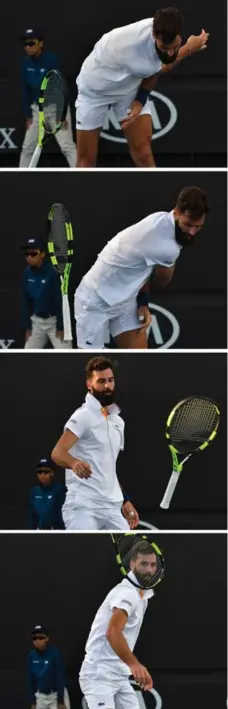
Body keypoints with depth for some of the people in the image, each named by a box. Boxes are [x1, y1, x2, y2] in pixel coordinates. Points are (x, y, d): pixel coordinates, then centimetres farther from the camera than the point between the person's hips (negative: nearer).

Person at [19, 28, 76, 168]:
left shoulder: (52, 60, -19)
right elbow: (26, 90, 4)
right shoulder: (26, 63, -3)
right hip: (37, 108, 6)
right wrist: (28, 115, 4)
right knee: (27, 147, 11)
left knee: (67, 146, -14)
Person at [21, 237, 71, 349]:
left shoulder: (53, 273, -21)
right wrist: (27, 326, 5)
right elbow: (26, 301, 5)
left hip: (54, 320, -6)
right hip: (37, 321, 6)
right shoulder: (27, 273, -3)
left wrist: (60, 327, -16)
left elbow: (60, 301, -17)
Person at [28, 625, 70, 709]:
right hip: (41, 696, 5)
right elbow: (31, 680, 3)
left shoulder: (54, 653, -18)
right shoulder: (32, 656, -3)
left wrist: (60, 702, -18)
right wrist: (33, 702, 3)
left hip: (56, 694, -5)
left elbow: (60, 678, -17)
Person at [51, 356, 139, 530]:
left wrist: (124, 501, 24)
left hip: (112, 508, 8)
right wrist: (75, 463, -41)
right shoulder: (84, 416, -6)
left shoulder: (118, 421, 19)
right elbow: (58, 453, -20)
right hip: (83, 505, -8)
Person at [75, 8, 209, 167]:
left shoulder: (167, 32, -21)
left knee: (143, 153, -11)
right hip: (95, 88, -5)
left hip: (131, 86, 5)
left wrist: (140, 100, -15)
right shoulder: (133, 45, -41)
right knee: (86, 160, -2)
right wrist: (189, 49, -10)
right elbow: (160, 68, -18)